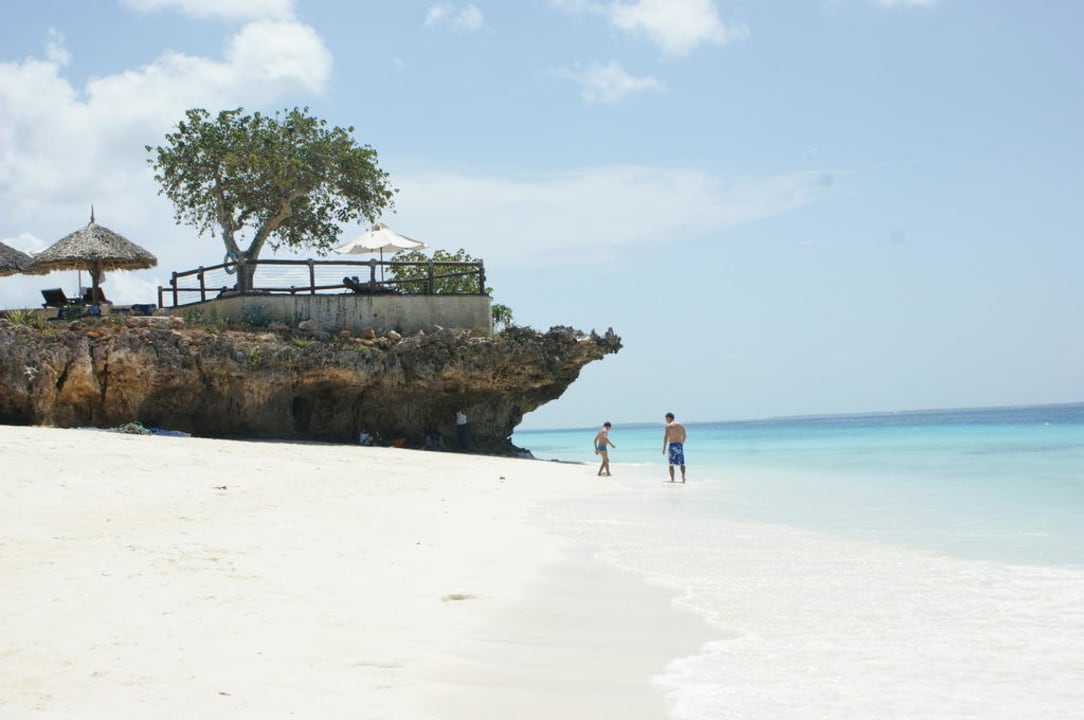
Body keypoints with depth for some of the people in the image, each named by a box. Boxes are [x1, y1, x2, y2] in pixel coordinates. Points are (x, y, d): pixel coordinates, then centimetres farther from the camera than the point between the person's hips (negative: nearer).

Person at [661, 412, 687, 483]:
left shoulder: (669, 426, -6)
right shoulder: (681, 425, 12)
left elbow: (666, 437, -13)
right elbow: (684, 436, 20)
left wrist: (664, 448, -14)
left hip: (672, 445, -4)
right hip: (680, 445, 5)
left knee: (671, 464, 4)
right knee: (682, 463, 8)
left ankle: (672, 479, 1)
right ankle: (683, 475, -17)